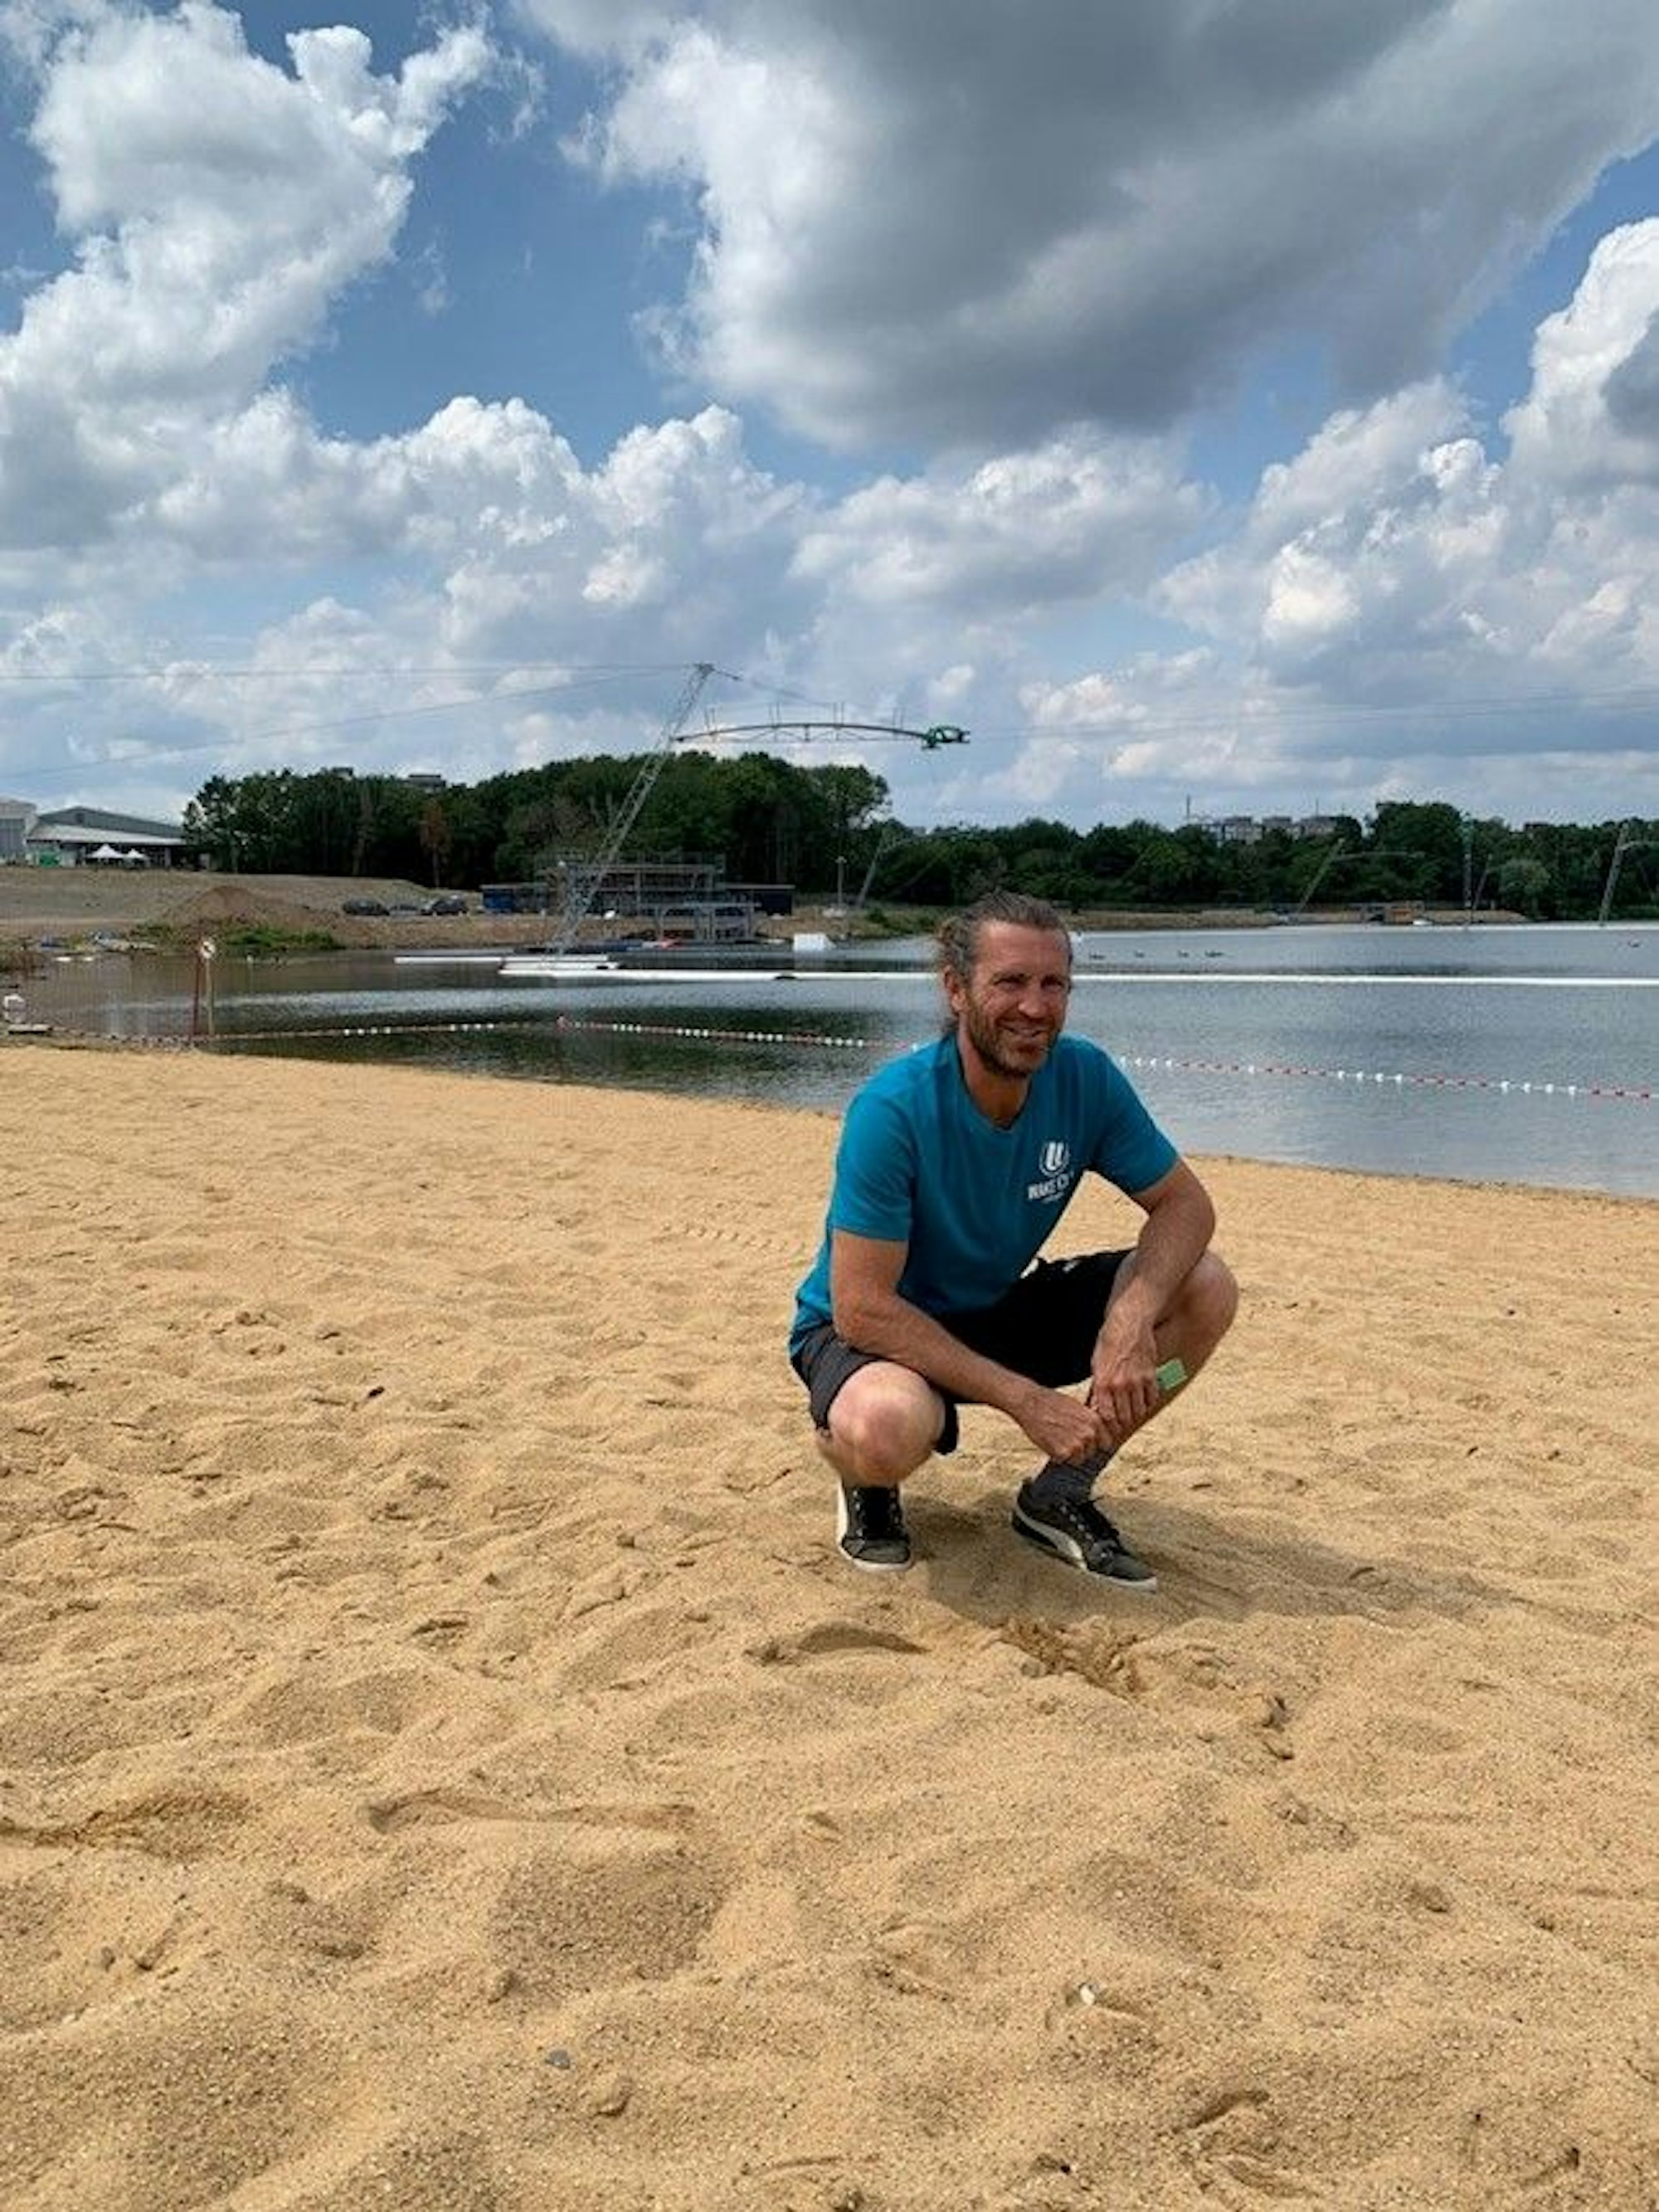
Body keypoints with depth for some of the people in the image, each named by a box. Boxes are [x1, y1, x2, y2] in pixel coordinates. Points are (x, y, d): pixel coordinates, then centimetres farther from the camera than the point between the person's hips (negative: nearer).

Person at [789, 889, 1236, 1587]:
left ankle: (1058, 1495, 4)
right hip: (870, 1328, -5)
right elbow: (861, 1307, -29)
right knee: (889, 1424, -41)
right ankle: (867, 1482, 0)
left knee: (1205, 1290, -12)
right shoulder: (893, 1109, -29)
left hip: (995, 1313, 6)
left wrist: (1130, 1321, -29)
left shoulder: (1086, 1078, -13)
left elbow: (1185, 1205, -8)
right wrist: (1025, 1399, -30)